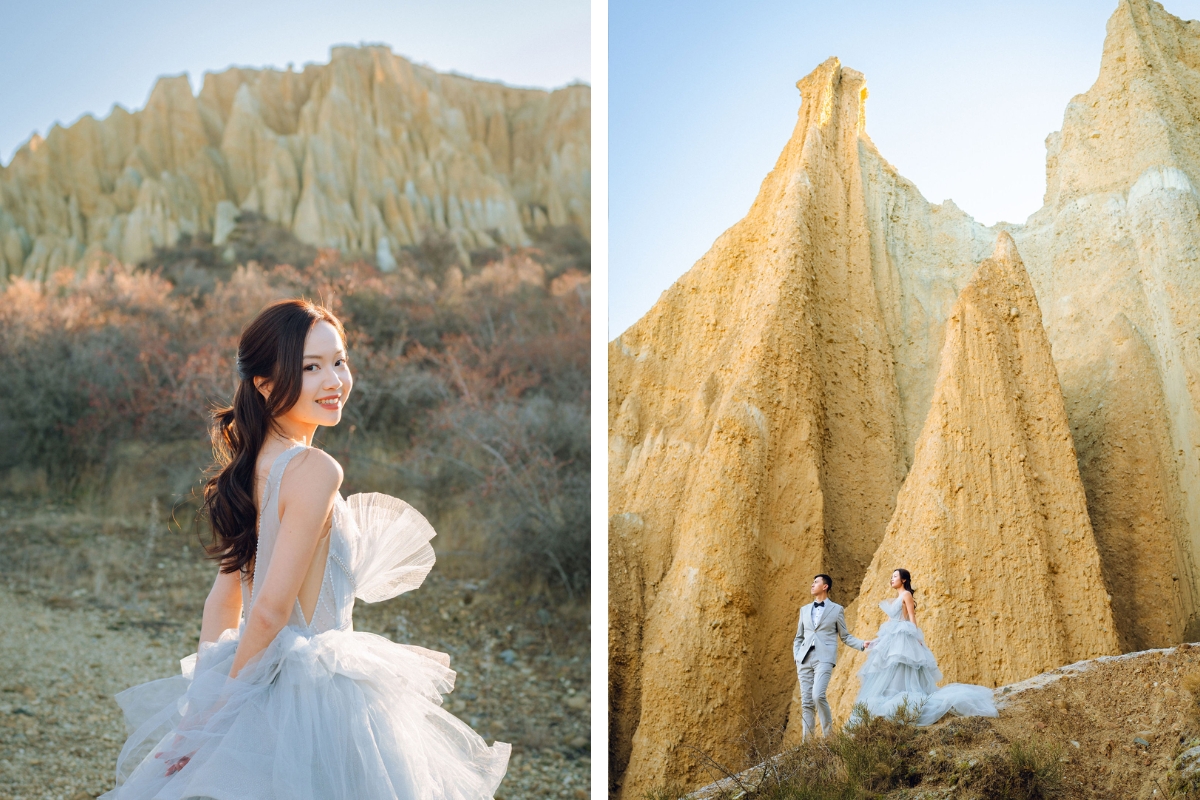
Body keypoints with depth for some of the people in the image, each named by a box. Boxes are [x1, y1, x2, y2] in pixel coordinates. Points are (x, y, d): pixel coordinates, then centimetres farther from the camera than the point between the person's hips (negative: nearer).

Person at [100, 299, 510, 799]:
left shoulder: (251, 467, 5)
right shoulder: (315, 470, -20)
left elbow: (222, 600, 8)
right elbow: (269, 611, -21)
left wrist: (210, 701, 11)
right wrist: (225, 703, -10)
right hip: (315, 696, -8)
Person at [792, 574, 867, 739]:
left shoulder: (837, 609, 8)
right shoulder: (805, 610, 18)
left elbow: (845, 636, 9)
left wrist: (862, 644, -6)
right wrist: (797, 658, 8)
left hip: (824, 658, -4)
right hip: (805, 659, 4)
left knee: (818, 695, -22)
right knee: (806, 701, 0)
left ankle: (828, 732, -5)